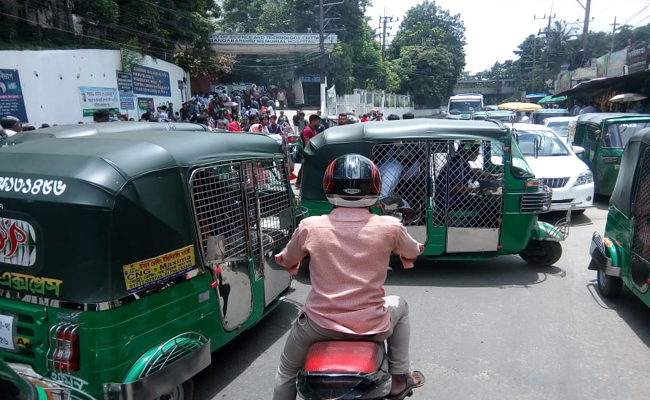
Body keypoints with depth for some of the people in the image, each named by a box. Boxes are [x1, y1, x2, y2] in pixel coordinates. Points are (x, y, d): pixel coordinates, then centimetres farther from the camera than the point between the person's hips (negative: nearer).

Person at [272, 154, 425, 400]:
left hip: (320, 323, 0)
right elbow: (413, 252, 11)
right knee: (399, 306, 33)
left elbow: (287, 261, 8)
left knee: (287, 371, 27)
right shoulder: (390, 227, -11)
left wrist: (286, 261, 32)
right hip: (371, 325, 1)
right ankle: (399, 379, 37)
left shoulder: (310, 227, -12)